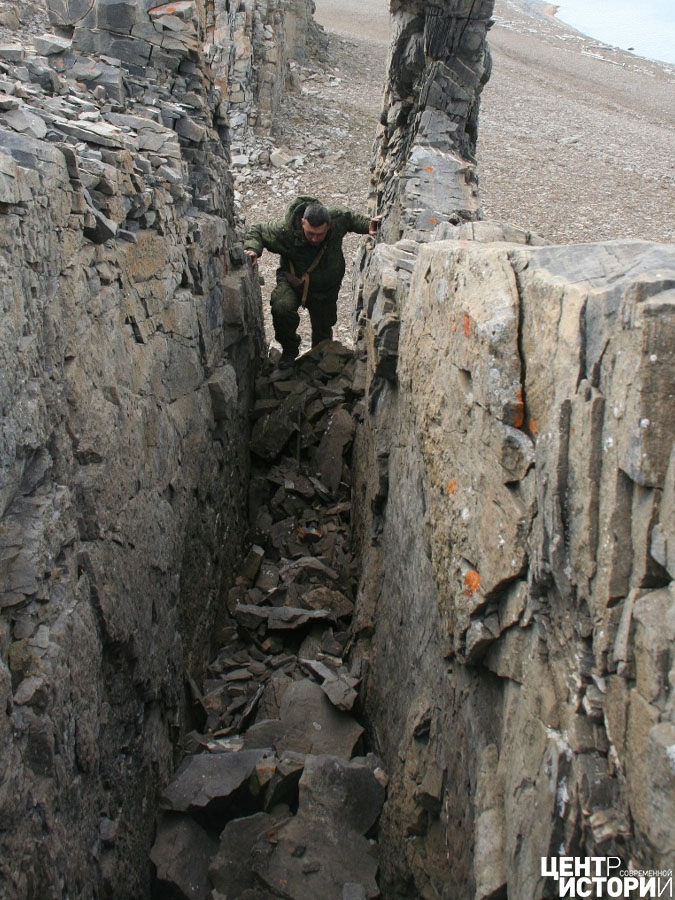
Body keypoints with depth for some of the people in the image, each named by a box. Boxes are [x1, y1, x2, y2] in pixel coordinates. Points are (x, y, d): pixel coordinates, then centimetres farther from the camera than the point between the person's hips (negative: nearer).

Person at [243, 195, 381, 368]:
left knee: (323, 330, 17)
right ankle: (290, 348, -4)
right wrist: (253, 249, -36)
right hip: (293, 281, -2)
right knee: (281, 308, -33)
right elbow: (256, 231, -17)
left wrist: (368, 226, -15)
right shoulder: (285, 231, -31)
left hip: (325, 289, 3)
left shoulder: (338, 220, -24)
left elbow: (351, 218, 0)